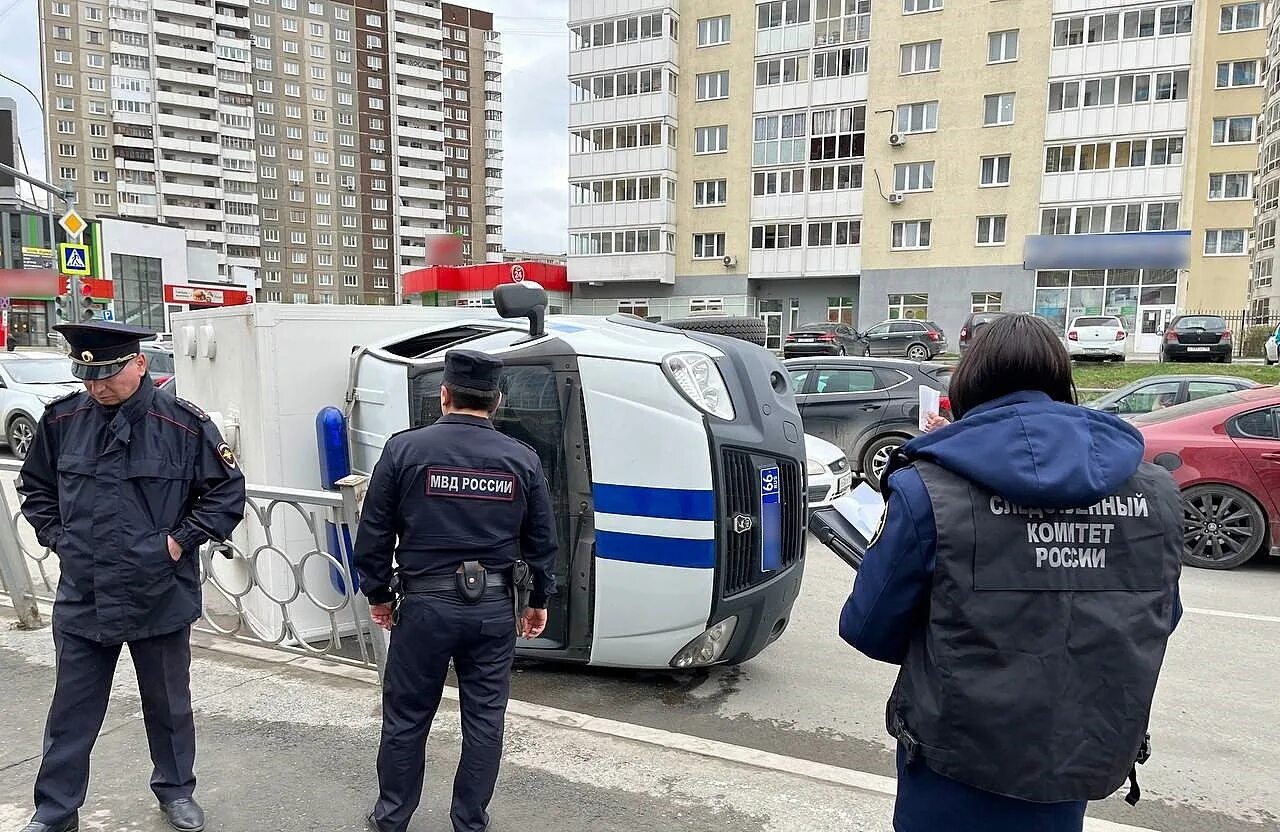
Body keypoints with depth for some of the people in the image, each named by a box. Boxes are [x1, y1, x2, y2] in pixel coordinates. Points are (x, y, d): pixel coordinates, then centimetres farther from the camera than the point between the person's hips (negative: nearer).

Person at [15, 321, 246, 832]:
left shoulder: (183, 425, -11)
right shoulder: (63, 420, -1)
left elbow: (228, 493, -4)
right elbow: (35, 487, 15)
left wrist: (181, 540, -11)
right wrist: (57, 536, 3)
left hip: (160, 597, -2)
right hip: (81, 598, 2)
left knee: (168, 706, 16)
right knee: (71, 712, 14)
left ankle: (176, 790, 36)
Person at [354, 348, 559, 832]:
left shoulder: (404, 449, -6)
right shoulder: (522, 459, 0)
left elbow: (374, 531, -2)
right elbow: (542, 540, 6)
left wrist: (377, 593, 11)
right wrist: (538, 601, 18)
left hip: (425, 605, -1)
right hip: (494, 609, 2)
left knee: (405, 717, 14)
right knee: (484, 720, 13)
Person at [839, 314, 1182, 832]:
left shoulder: (930, 489, -19)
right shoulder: (1154, 491, -5)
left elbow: (869, 629, -11)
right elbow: (1159, 621, 8)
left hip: (956, 772, -3)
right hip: (1083, 762, 4)